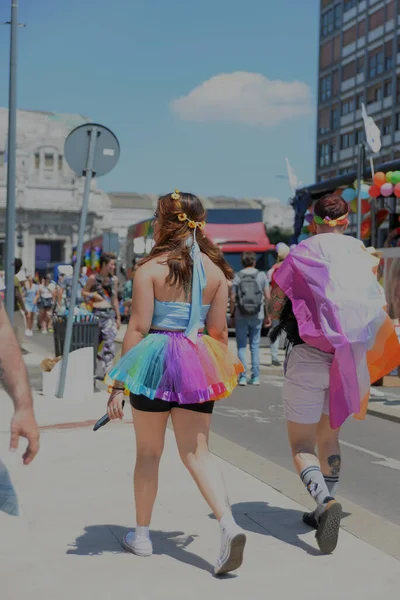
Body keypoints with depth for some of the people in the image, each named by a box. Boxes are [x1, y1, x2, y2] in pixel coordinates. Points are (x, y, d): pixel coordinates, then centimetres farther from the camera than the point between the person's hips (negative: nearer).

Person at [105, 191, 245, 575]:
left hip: (155, 362, -3)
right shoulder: (215, 271, 2)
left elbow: (138, 328, -11)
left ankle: (141, 535, 25)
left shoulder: (150, 269, -9)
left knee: (148, 453, 13)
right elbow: (219, 331, 3)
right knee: (196, 453, 7)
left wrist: (118, 386, -6)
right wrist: (221, 374, 18)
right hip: (197, 368, 3)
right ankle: (228, 525, -12)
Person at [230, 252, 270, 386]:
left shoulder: (237, 276, -4)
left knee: (241, 346, 7)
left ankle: (242, 377, 2)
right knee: (255, 346, 10)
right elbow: (267, 296, -1)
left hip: (241, 316, -1)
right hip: (257, 315, 1)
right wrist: (266, 314, 9)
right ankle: (255, 377, 10)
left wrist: (232, 314, 3)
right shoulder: (261, 275, 0)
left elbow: (233, 298, -8)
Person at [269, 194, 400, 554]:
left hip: (309, 358, -4)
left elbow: (274, 308, -3)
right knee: (329, 437, 21)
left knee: (301, 444, 2)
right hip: (349, 360, 4)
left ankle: (326, 502, -23)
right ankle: (325, 512, 26)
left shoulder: (302, 254, -5)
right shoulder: (361, 255, 6)